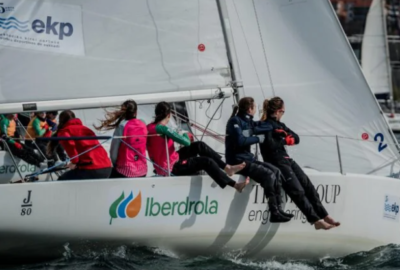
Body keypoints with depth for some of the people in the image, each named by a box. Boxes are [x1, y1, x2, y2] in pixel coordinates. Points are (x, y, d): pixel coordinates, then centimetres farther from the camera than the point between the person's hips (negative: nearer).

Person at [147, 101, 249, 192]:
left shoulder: (149, 127, 0)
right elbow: (187, 142, -24)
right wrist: (185, 135, 1)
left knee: (199, 146, 11)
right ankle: (235, 185, -1)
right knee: (207, 162, -9)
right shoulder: (162, 129, -25)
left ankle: (227, 167, 13)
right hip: (171, 168, -10)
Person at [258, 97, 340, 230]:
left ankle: (323, 216, 1)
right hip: (276, 163, -8)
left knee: (308, 186, -1)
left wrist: (286, 134, -8)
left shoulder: (279, 125, 17)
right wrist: (285, 141, -7)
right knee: (298, 191, -14)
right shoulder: (266, 125, -7)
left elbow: (296, 138, 11)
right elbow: (270, 145, -20)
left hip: (287, 160, 8)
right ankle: (316, 220, -17)